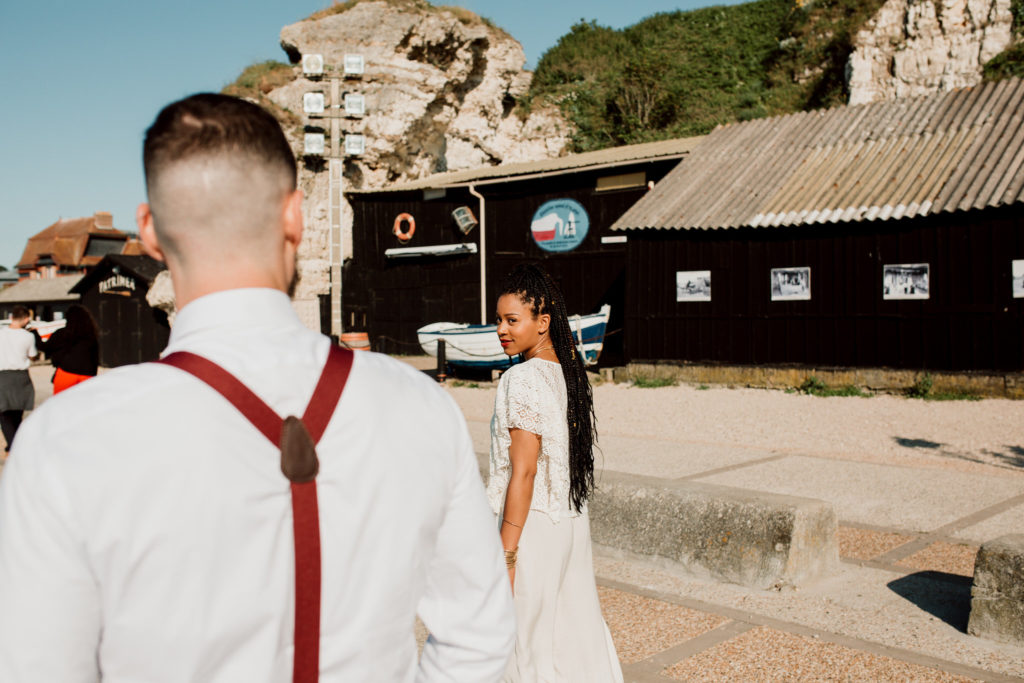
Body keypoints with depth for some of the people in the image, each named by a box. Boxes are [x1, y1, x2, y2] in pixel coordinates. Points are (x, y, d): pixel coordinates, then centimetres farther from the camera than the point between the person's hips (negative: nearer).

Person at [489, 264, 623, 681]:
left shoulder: (522, 380, -18)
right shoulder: (568, 372, 6)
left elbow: (523, 471, -20)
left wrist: (506, 552, -17)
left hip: (531, 523, -8)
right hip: (570, 520, 8)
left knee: (525, 636, 6)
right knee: (575, 628, 18)